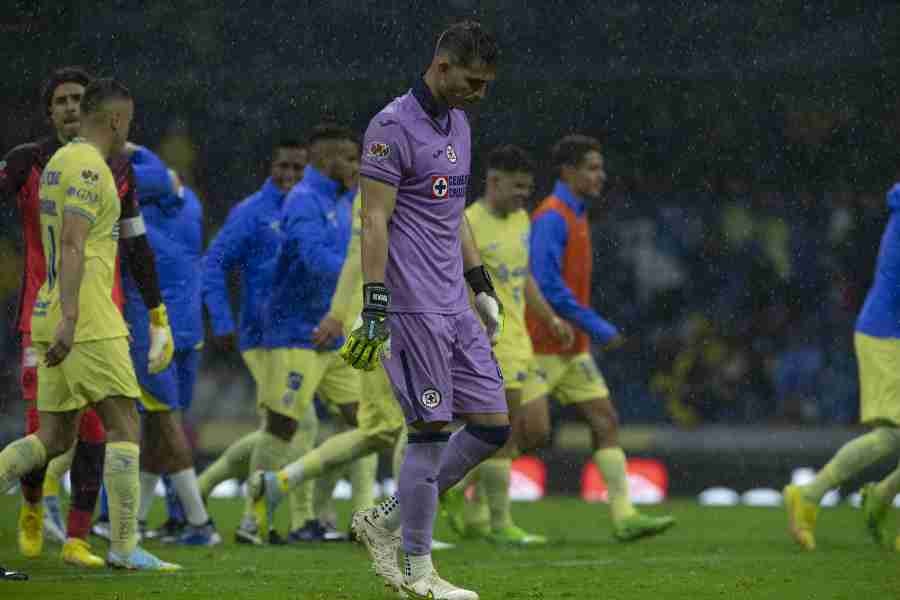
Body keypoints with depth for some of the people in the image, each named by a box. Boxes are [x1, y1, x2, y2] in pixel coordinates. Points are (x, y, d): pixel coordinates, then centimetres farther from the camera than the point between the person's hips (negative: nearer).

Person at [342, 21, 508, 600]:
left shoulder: (458, 124, 17)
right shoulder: (393, 127, -11)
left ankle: (387, 521, 16)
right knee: (430, 431, -6)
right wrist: (375, 307, -20)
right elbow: (374, 221, -15)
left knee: (492, 424, 5)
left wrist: (482, 285, 23)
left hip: (455, 306, 9)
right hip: (413, 307, -9)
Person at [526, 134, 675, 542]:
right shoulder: (552, 217, -15)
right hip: (542, 347, -9)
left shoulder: (575, 217, 15)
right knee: (532, 429, -8)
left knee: (606, 420, 0)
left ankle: (624, 516, -5)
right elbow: (546, 284, -24)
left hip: (571, 349, 9)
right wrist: (596, 327, -21)